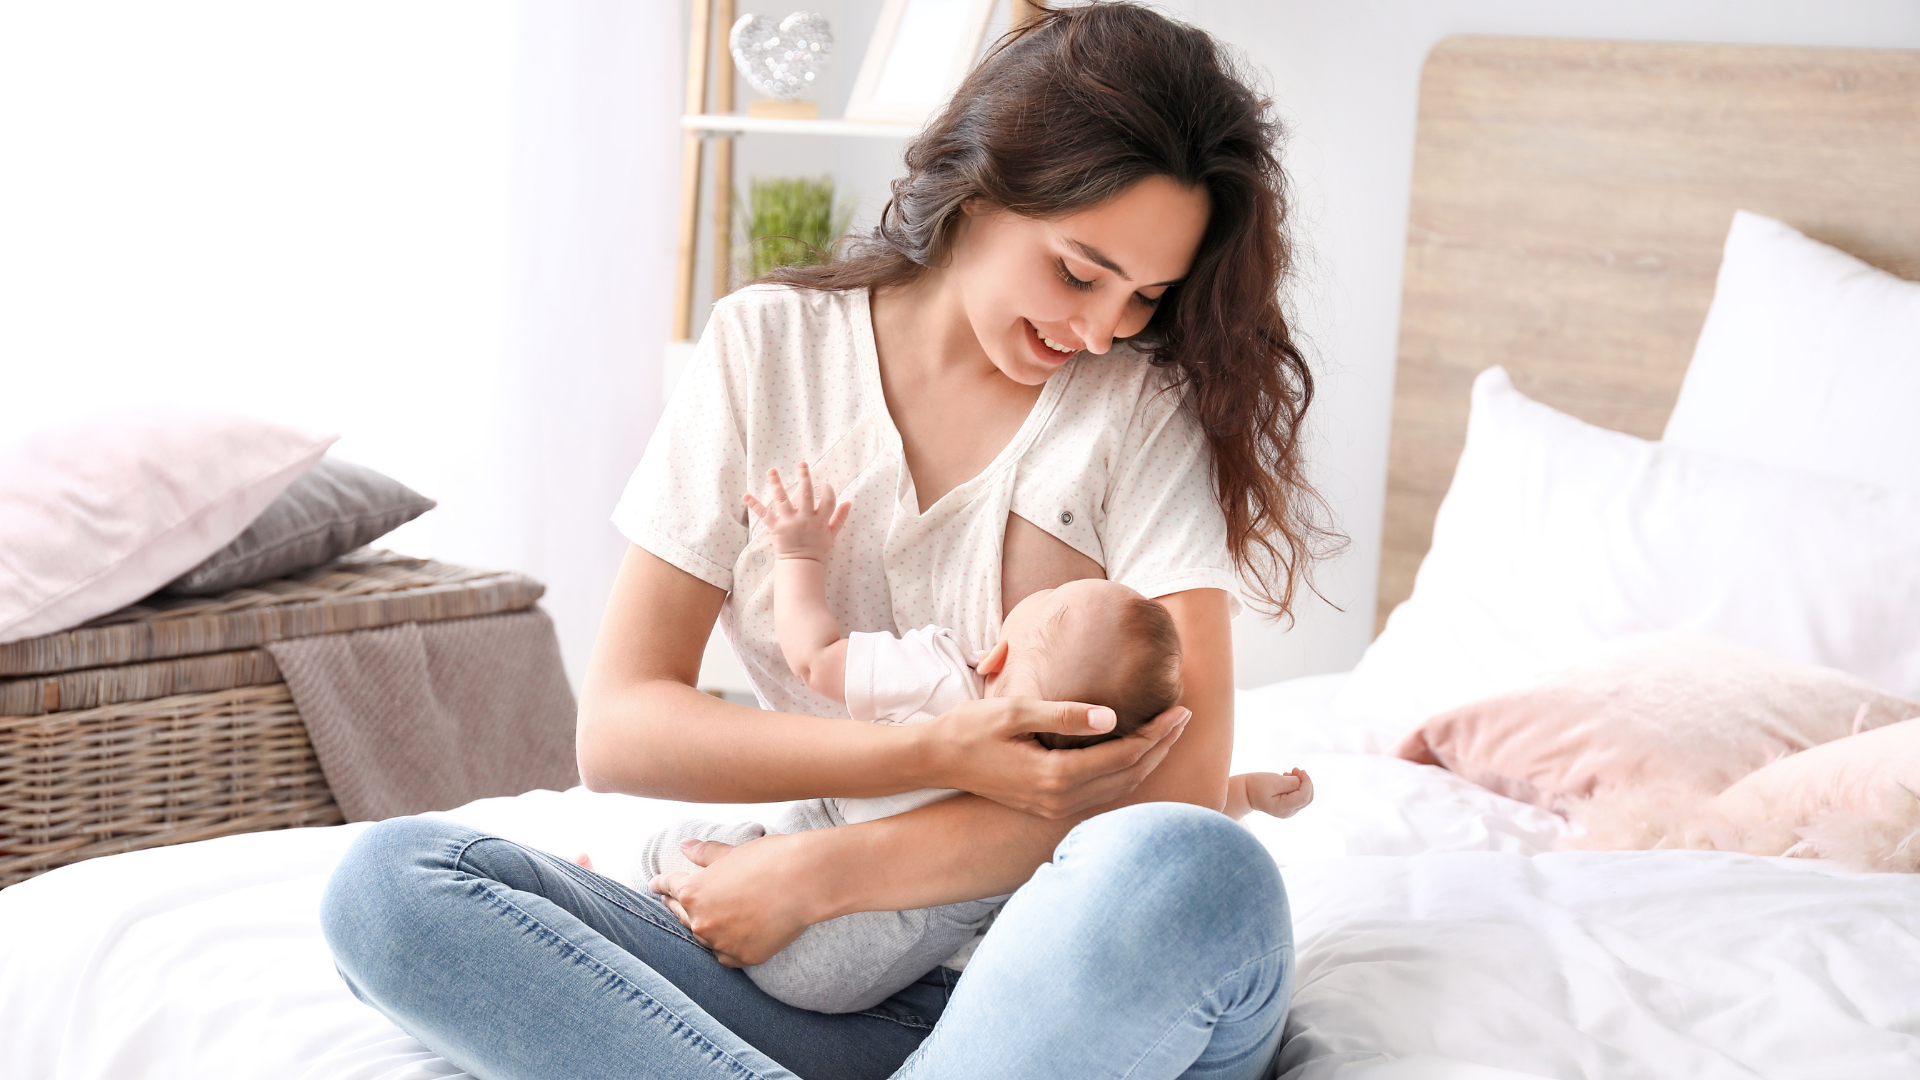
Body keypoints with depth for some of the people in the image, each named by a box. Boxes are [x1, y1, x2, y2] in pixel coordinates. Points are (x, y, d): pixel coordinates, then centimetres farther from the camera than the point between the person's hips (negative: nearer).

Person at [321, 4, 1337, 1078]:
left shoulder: (1153, 398, 1)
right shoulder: (767, 346, 5)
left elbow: (1179, 777, -11)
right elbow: (617, 728, -2)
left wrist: (819, 872, -16)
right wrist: (938, 752, -17)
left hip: (1065, 979, -1)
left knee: (1192, 871, -38)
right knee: (388, 879, -20)